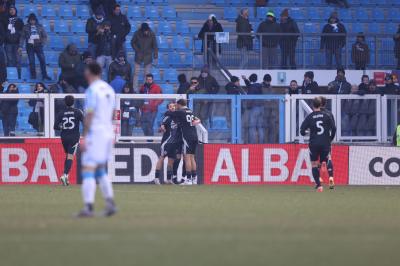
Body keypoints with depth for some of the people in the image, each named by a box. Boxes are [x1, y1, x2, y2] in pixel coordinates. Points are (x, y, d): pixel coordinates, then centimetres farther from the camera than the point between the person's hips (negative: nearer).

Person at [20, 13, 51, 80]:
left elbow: (45, 36, 9)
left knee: (42, 60, -7)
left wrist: (42, 43, -6)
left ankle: (44, 75, -2)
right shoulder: (26, 27, 5)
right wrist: (20, 46, -2)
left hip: (38, 46, 0)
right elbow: (22, 37, 5)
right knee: (31, 62, -1)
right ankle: (33, 76, 6)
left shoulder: (40, 26, 6)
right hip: (30, 46, 0)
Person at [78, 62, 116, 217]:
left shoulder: (92, 90, -12)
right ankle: (110, 203, 10)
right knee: (101, 170, 18)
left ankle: (89, 207, -14)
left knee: (88, 170, -8)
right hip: (108, 133, 8)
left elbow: (89, 115, -17)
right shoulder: (109, 89, 13)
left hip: (95, 133, -8)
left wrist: (84, 137, -16)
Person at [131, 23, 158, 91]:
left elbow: (155, 46, -5)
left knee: (147, 74, 4)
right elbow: (133, 43, 2)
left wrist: (155, 57, -5)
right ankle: (134, 89, 9)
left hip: (148, 56, 0)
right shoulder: (137, 33, -13)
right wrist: (137, 50, -10)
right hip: (138, 56, 0)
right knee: (136, 73, 1)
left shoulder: (151, 34, -13)